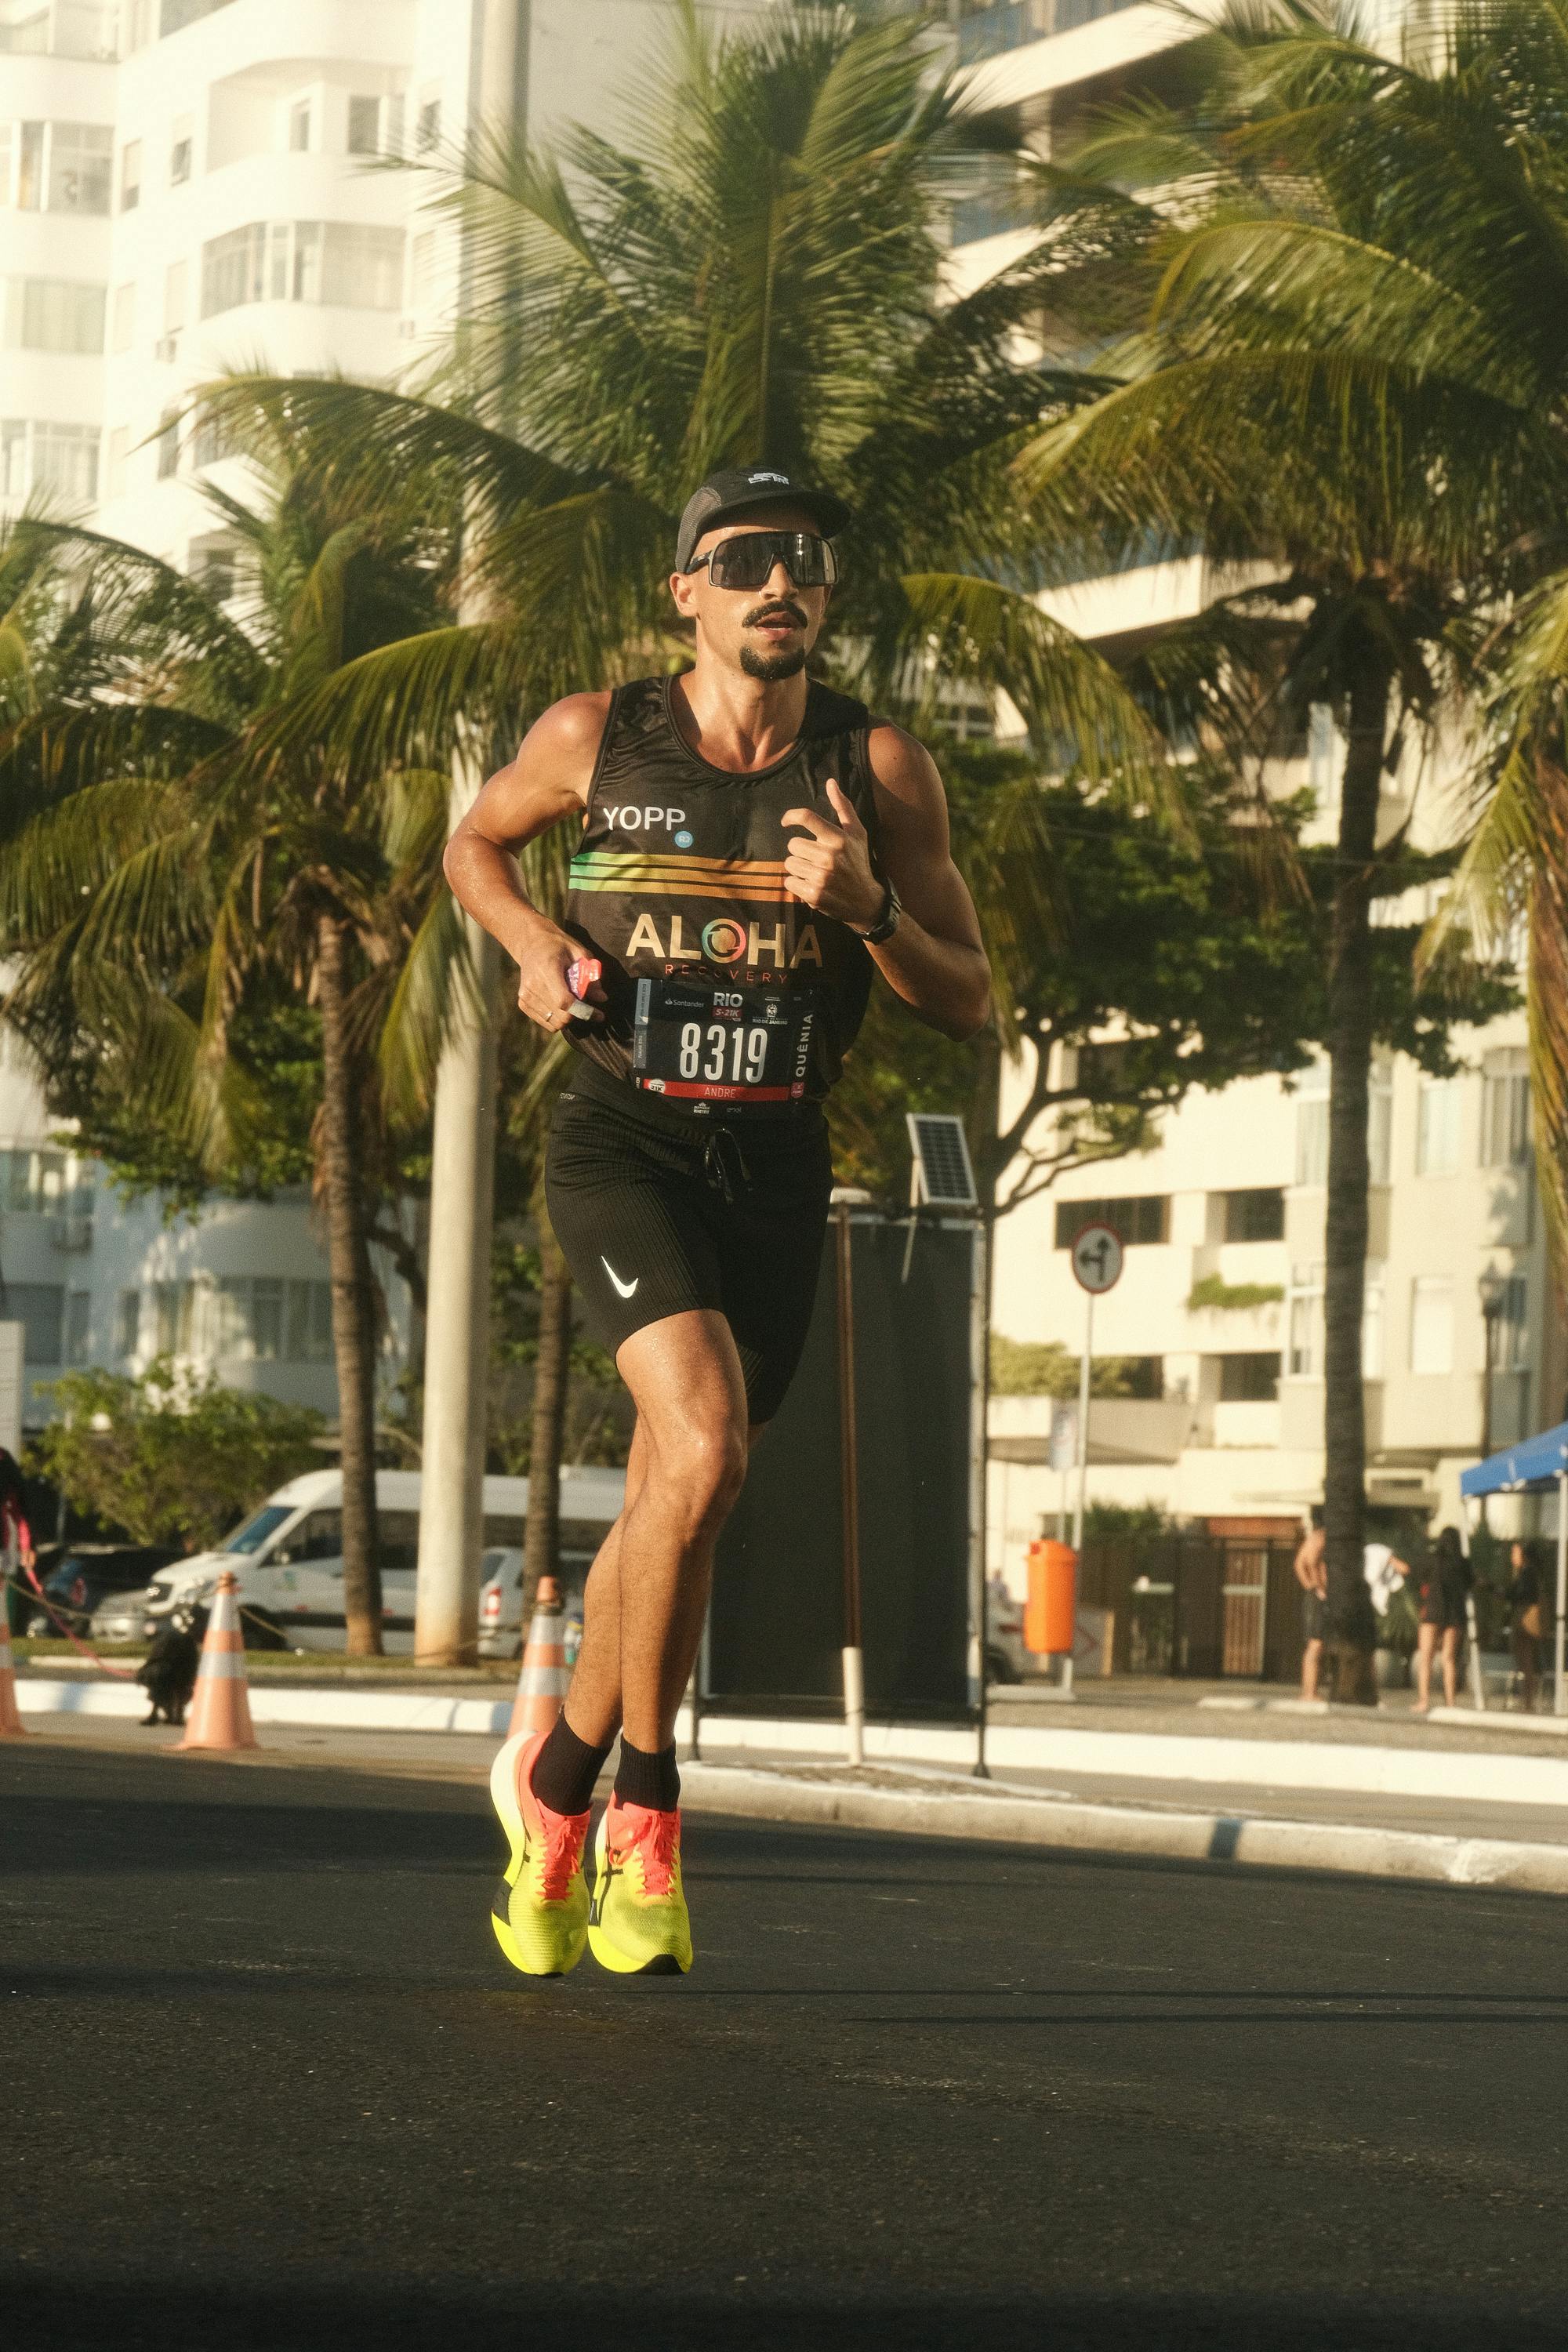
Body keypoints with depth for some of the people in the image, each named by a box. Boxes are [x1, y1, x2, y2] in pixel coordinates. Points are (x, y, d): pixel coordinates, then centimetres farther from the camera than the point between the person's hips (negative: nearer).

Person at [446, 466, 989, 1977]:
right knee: (703, 1451, -25)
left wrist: (869, 908, -14)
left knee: (667, 1512, 8)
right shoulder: (594, 739, 0)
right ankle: (643, 1812, -9)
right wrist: (535, 949, 0)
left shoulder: (880, 769, 2)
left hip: (777, 1168, 3)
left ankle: (557, 1780, 33)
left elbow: (968, 1005, 5)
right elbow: (476, 845, 20)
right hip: (622, 1142, -3)